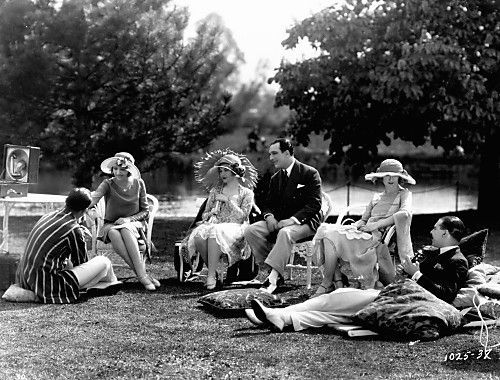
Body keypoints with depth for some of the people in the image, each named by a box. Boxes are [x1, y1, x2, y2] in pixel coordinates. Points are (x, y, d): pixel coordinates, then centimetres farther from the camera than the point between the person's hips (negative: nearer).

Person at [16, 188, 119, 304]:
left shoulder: (48, 216, 7)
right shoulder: (75, 231, -15)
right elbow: (81, 263, 1)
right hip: (49, 286, -9)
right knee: (104, 262, -3)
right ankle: (113, 284, 28)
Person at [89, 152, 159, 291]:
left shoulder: (138, 184, 2)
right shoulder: (108, 184, -4)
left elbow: (145, 211, 5)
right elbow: (94, 198, -24)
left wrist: (129, 219, -14)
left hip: (133, 224, 0)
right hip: (111, 225, 0)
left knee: (126, 230, -37)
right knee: (114, 234, -37)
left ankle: (142, 274, -44)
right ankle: (142, 275, -41)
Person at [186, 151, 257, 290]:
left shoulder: (246, 193, 10)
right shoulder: (215, 191, 21)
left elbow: (242, 216, -1)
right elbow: (204, 214, 20)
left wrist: (228, 200, -4)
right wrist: (210, 214, -3)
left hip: (235, 228, -4)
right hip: (214, 224, 4)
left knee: (215, 233, -39)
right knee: (198, 235, -33)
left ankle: (211, 276, -37)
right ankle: (215, 272, -21)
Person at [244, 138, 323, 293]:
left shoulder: (310, 173, -6)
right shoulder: (275, 178, 15)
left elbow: (314, 204, -13)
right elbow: (268, 204, 17)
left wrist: (293, 219, -25)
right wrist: (269, 216, -9)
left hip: (304, 221, -7)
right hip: (279, 220, 7)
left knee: (285, 233, -40)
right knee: (251, 231, -18)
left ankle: (273, 279, -43)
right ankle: (276, 271, -18)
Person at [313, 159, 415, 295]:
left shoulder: (404, 194, 9)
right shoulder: (377, 197, 27)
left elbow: (405, 213, -12)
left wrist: (377, 224, -17)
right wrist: (354, 226, -1)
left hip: (379, 237, -7)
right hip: (365, 233, 7)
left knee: (334, 238, -25)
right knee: (327, 231, -17)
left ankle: (327, 283, -16)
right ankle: (337, 280, -21)